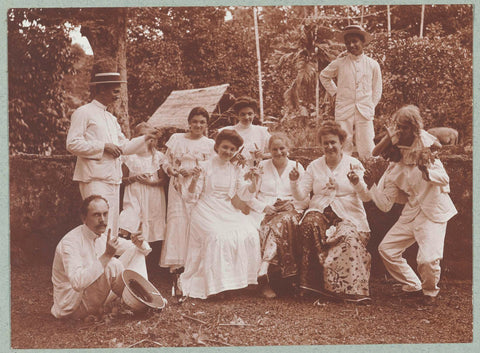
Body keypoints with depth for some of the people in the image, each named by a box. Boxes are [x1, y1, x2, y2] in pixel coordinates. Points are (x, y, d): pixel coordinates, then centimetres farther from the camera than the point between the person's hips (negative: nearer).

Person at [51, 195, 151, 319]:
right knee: (112, 265, -32)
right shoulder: (70, 242, -22)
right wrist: (107, 255, -41)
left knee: (135, 251, 0)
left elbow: (144, 250, 12)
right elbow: (77, 283, -37)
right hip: (73, 307, -8)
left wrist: (140, 243, -14)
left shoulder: (104, 237, 4)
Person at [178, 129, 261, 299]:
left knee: (249, 233, -21)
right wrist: (195, 180, -19)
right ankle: (213, 283, -21)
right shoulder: (205, 167, 3)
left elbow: (245, 195, 7)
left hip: (227, 212, 4)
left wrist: (253, 182, -11)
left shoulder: (236, 171, 14)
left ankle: (241, 277, -8)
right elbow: (193, 195, 1)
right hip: (206, 212, -4)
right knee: (218, 236, -31)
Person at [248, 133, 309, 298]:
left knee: (283, 221, -37)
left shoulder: (296, 167, 14)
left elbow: (305, 199, 11)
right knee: (266, 228, -35)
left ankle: (263, 271, -44)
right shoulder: (262, 166, 13)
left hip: (290, 211, 0)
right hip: (265, 212, 0)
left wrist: (292, 205, -10)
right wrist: (264, 207, -9)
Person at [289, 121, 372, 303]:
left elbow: (366, 197, -4)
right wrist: (294, 182, -12)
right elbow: (300, 195, 7)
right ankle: (313, 282, -25)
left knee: (349, 236, -34)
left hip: (348, 215, -2)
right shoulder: (314, 166, 15)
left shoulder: (354, 164, 7)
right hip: (320, 211, 2)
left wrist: (358, 183, -24)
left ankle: (351, 288, -27)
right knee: (309, 223, -32)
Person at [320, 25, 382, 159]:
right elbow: (324, 76, 23)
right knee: (343, 149, -3)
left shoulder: (373, 65, 8)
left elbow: (377, 90, 16)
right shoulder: (339, 63, 6)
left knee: (367, 152, -4)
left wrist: (371, 107, 7)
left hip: (365, 113, 0)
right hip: (343, 112, 0)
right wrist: (334, 92, 13)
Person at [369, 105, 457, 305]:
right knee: (386, 249, 1)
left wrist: (426, 171, -33)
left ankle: (430, 291, 14)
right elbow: (385, 205, 2)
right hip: (410, 214, 5)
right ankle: (413, 287, 21)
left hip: (434, 213, -5)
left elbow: (444, 179, -14)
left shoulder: (425, 146, -7)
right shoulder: (393, 172, 3)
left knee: (427, 259, -19)